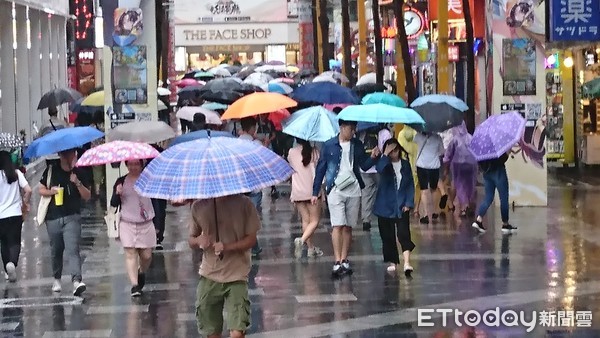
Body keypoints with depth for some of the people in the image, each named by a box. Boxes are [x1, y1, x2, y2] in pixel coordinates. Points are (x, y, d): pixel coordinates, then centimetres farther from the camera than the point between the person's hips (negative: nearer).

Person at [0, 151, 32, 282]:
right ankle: (12, 262, -26)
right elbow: (28, 190, -7)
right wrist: (25, 204, 10)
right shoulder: (17, 173, -2)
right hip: (15, 214, 0)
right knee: (15, 242, 3)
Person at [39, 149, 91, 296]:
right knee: (56, 251, 14)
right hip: (53, 217, 2)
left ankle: (76, 281, -30)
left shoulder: (79, 173, 2)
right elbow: (41, 190, 11)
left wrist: (77, 183, -17)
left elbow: (87, 196, 0)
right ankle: (57, 279, 33)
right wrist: (51, 191, -10)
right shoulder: (51, 171, 4)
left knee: (73, 249, -17)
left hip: (72, 217, -2)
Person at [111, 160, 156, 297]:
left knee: (147, 255, 5)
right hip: (127, 225, -1)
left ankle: (142, 273, 37)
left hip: (146, 224, 1)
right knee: (130, 254, -8)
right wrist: (117, 194, -19)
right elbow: (114, 204, 2)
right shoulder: (121, 182, 1)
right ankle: (134, 285, -9)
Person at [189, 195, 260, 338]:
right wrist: (198, 241, -15)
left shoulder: (243, 203, -6)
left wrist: (227, 247, -22)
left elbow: (251, 239, -5)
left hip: (236, 277, -3)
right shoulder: (198, 206, 1)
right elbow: (191, 240, 10)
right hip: (209, 277, 3)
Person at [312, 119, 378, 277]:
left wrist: (372, 157, -13)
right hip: (335, 190, -3)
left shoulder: (357, 145, 8)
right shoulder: (329, 146, 0)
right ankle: (337, 262, -14)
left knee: (348, 227, 8)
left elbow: (364, 166, 8)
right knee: (338, 226, -11)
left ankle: (344, 261, 15)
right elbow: (320, 168, 4)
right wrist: (315, 192, 3)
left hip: (353, 191, 3)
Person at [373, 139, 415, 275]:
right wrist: (386, 155, -27)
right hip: (386, 206, 0)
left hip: (401, 206, 0)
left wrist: (409, 203, -4)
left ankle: (407, 263, -21)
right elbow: (379, 169, -28)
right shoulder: (384, 164, -2)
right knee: (388, 236, 6)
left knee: (403, 233, -12)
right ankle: (392, 261, 20)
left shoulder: (405, 164, 4)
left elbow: (410, 185, 5)